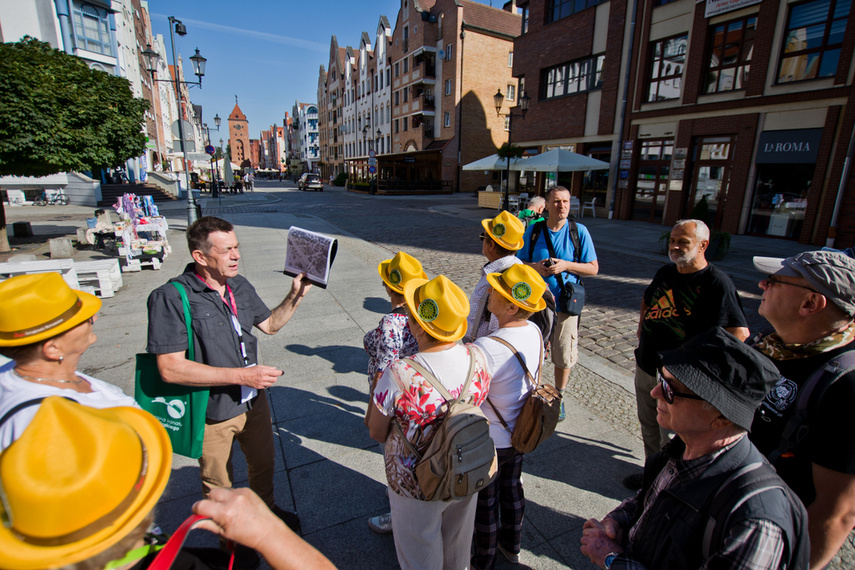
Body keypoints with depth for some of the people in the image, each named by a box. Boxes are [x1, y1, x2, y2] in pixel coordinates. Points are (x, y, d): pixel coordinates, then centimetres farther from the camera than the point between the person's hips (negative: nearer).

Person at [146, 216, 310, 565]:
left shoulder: (240, 285, -3)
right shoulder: (171, 298, -23)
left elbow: (270, 324, 9)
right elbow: (171, 368, -27)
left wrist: (296, 296, -7)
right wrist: (240, 375, -29)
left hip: (254, 402, 6)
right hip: (213, 413, -5)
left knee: (263, 464, 28)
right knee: (219, 485, 21)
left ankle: (266, 511, 57)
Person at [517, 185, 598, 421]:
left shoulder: (579, 231, -3)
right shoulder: (533, 230, 1)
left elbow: (593, 268, -1)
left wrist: (566, 265, -16)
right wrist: (535, 267, -15)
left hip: (565, 304, -1)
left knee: (563, 356, 8)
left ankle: (559, 397, 32)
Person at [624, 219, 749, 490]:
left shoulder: (717, 283, -16)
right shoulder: (665, 272, 5)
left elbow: (740, 333, -22)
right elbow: (647, 298, 25)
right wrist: (642, 326, 12)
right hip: (645, 366, 7)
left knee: (672, 441, 8)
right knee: (649, 429, 22)